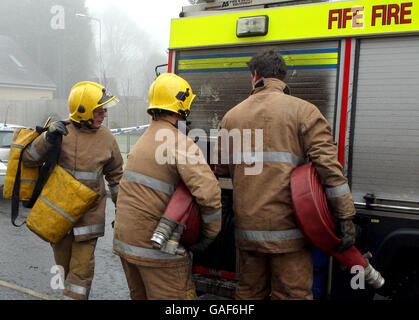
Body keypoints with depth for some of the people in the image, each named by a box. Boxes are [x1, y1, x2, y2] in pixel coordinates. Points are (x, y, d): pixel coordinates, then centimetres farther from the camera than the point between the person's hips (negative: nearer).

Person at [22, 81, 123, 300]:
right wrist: (48, 139, -24)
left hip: (89, 214, 0)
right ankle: (72, 293, 39)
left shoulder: (106, 138, 0)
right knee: (64, 264, 16)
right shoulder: (61, 131, -8)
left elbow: (115, 175, 11)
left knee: (82, 267, -3)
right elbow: (29, 159, -6)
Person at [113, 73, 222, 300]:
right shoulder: (179, 142, -16)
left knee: (140, 296, 23)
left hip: (124, 239, 9)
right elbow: (208, 192, -26)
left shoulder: (144, 139, 13)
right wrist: (209, 235, -13)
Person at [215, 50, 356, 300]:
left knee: (249, 292, 19)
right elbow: (329, 164, -12)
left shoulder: (232, 116, 10)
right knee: (293, 294, 6)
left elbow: (221, 169, 14)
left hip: (247, 229, 4)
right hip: (288, 229, -4)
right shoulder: (303, 111, -3)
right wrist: (346, 217, -9)